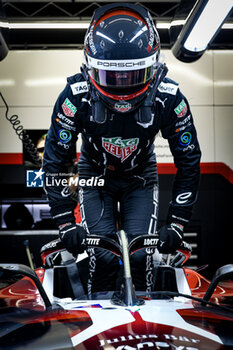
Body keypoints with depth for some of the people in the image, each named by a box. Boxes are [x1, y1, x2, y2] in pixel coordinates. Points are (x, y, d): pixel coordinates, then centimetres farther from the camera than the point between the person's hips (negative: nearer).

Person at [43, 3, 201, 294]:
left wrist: (177, 223, -17)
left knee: (140, 256, -13)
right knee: (103, 258, -14)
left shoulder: (169, 98, -28)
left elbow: (189, 162, -15)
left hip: (140, 180, 1)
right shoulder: (77, 95, -30)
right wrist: (65, 224, -22)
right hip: (95, 179, 0)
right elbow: (54, 161, -20)